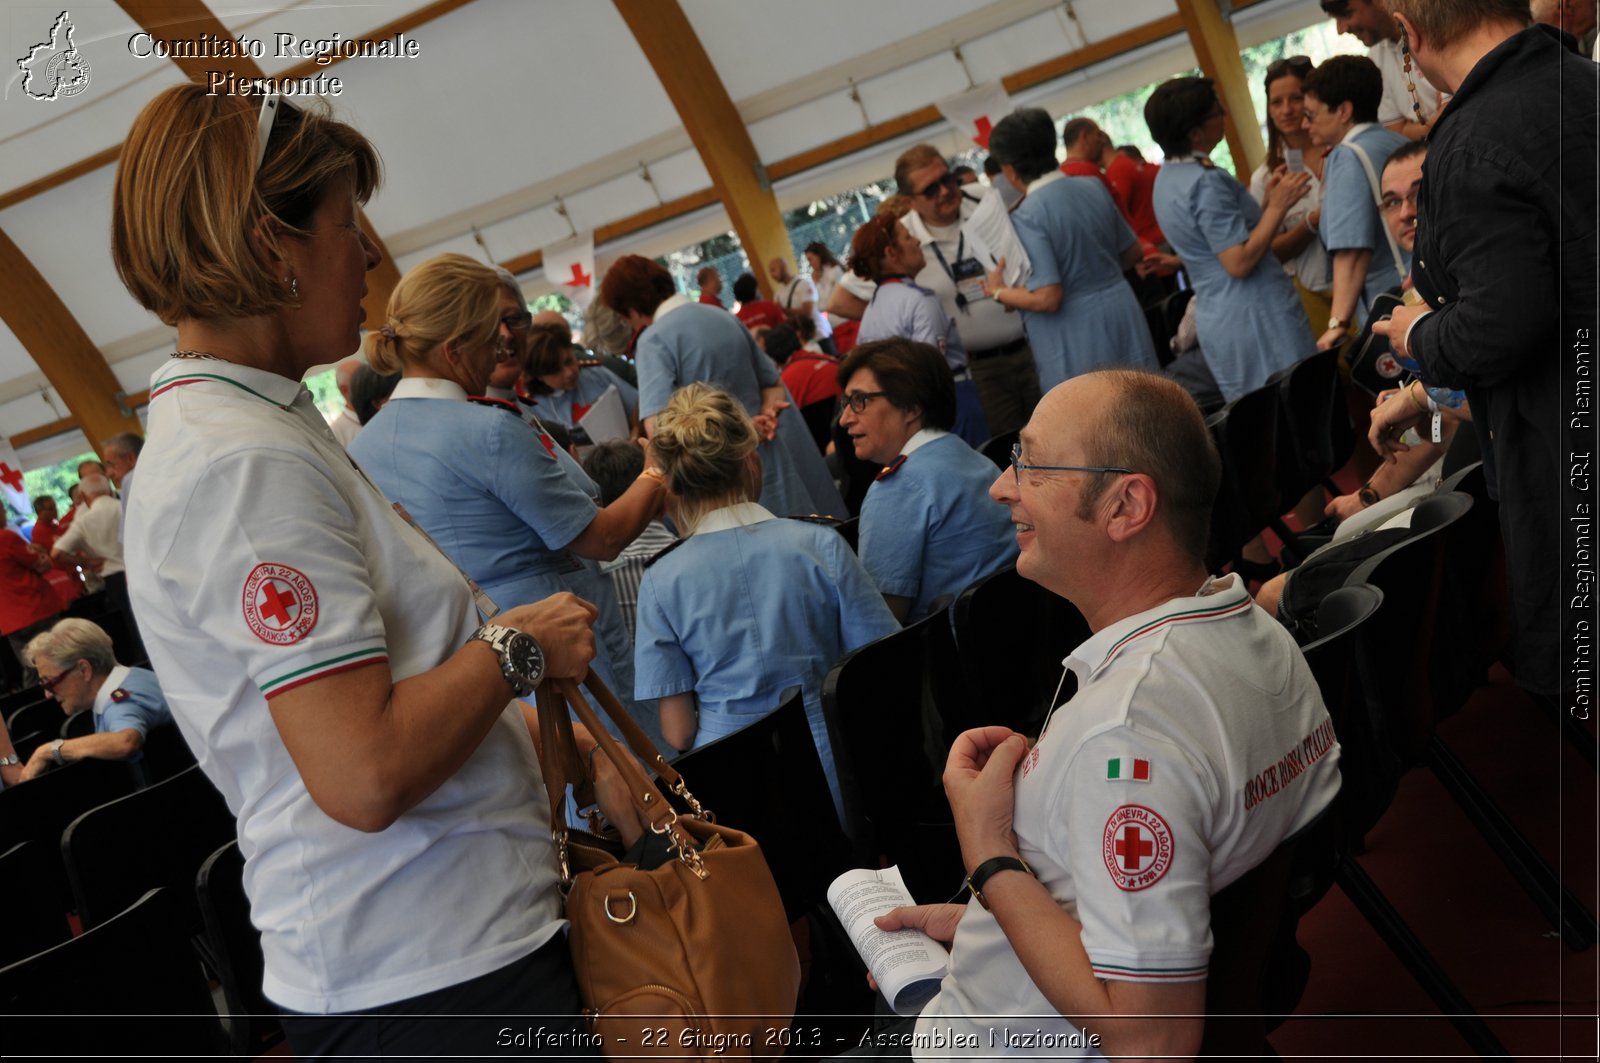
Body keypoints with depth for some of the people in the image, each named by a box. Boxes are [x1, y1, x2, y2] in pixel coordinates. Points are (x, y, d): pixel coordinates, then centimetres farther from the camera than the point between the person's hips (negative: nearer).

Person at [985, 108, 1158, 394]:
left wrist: (999, 292, -6)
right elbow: (1133, 253, 14)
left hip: (1076, 343, -6)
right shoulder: (1094, 188, 4)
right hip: (1123, 315, 6)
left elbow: (1047, 298, -21)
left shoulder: (1026, 217, -17)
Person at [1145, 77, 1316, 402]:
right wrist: (1277, 207, -14)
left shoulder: (1167, 178, 12)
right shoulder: (1206, 183, -18)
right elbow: (1239, 262, -21)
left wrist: (1267, 203, 11)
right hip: (1254, 315, -10)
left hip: (1214, 319, 10)